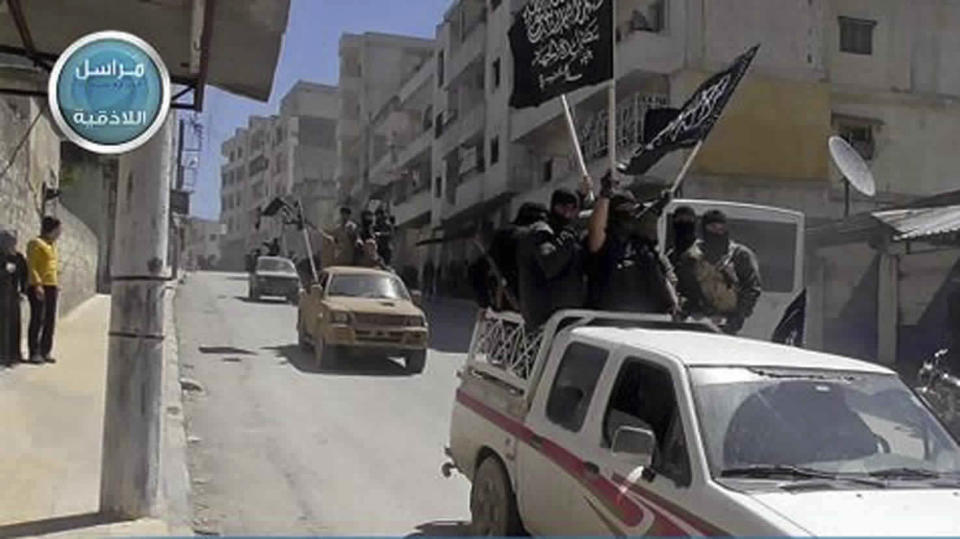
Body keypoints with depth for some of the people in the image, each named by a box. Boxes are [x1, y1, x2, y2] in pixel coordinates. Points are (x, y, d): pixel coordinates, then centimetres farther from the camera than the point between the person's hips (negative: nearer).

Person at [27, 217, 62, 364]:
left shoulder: (52, 245, 17)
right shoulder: (35, 243, -7)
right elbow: (31, 266, -15)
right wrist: (37, 284, -24)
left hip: (51, 287, 8)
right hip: (38, 287, -8)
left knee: (50, 320, 8)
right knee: (37, 320, -5)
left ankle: (46, 351, 14)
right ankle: (34, 353, -1)